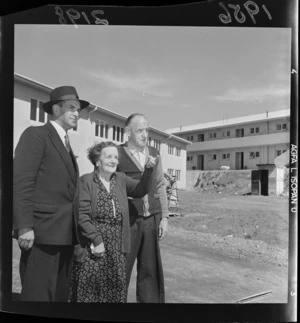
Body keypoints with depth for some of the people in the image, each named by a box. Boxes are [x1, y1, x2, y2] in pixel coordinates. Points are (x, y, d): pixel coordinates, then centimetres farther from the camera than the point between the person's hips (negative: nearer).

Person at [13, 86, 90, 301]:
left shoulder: (66, 143, 19)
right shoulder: (35, 135, -4)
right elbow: (21, 182, -14)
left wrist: (75, 228, 13)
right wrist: (24, 226, -20)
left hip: (65, 233, 8)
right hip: (43, 231, -8)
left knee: (61, 294, 15)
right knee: (38, 295, -2)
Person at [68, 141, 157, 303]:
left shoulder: (121, 179, 10)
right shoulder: (85, 181, -7)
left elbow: (140, 190, 1)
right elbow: (81, 215, -12)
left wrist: (148, 169, -11)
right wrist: (97, 239, -17)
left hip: (117, 248, 5)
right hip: (92, 246, -4)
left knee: (115, 288, 10)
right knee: (89, 290, 3)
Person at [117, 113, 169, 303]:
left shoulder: (154, 153, 10)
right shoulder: (118, 154, -5)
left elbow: (160, 186, 12)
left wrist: (164, 217, 8)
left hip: (151, 220, 4)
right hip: (127, 221, -4)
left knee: (150, 269, 11)